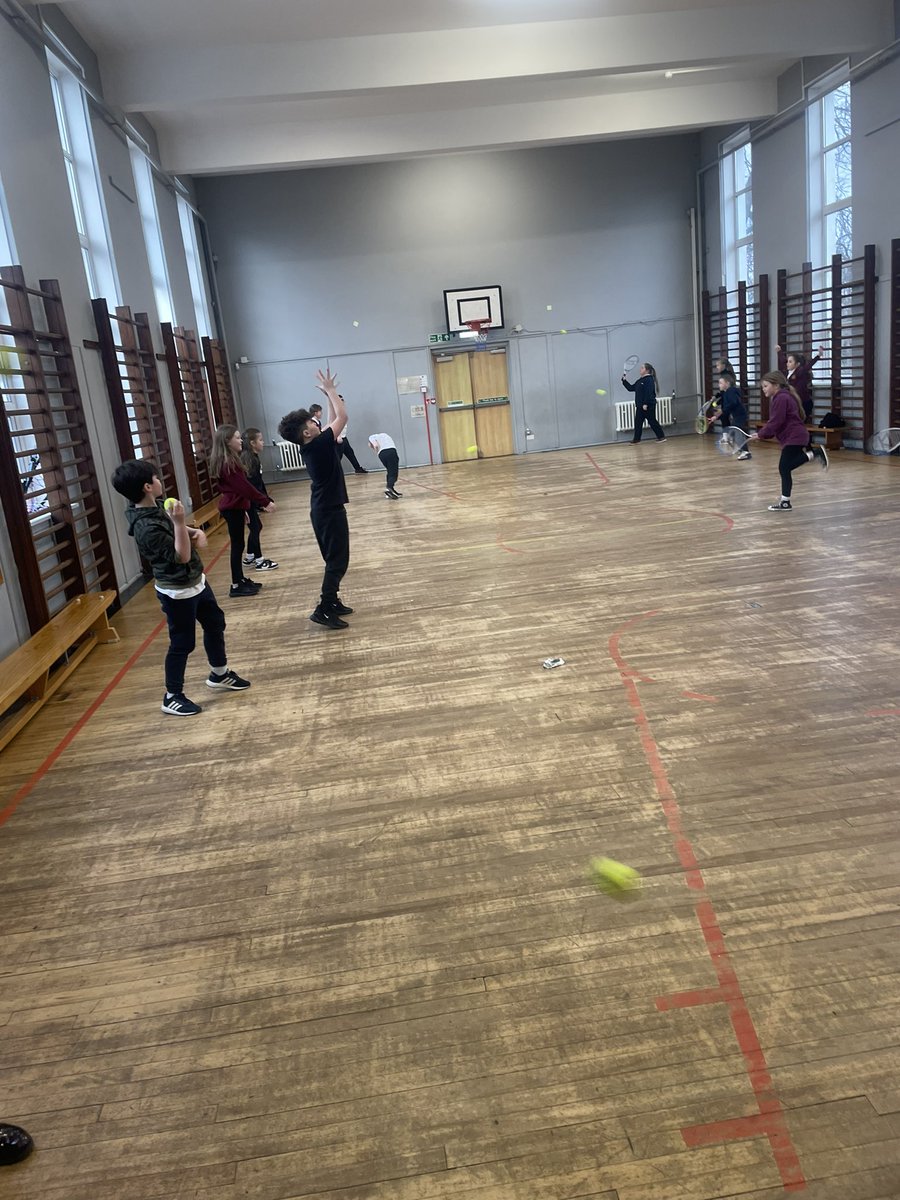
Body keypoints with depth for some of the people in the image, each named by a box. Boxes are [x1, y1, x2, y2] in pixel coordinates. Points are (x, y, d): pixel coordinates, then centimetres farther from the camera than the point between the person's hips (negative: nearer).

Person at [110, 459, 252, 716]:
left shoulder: (156, 507, -1)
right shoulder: (146, 527, -29)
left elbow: (175, 528, 17)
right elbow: (181, 556, -29)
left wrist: (195, 532, -3)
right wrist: (179, 522, -37)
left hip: (195, 581, 10)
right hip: (178, 592, -10)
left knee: (215, 623, 22)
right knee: (182, 643, 3)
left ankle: (219, 674, 41)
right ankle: (172, 697, 20)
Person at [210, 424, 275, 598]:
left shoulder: (228, 461, 12)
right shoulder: (228, 464, -19)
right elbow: (244, 487, -22)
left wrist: (243, 510, 22)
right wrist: (265, 502, -18)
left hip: (234, 507, 10)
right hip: (233, 508, -10)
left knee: (238, 545, 14)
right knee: (237, 545, -4)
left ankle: (241, 580, 23)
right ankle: (236, 586, 2)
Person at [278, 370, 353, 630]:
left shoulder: (312, 446, 6)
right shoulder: (319, 444, -19)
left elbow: (335, 420, 18)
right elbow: (342, 417, -16)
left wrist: (329, 393, 14)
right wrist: (330, 390, -7)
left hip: (323, 509, 10)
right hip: (330, 510, -10)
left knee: (335, 559, 17)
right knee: (337, 560, -6)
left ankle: (332, 602, 24)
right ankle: (323, 610, -6)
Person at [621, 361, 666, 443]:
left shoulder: (649, 380, -12)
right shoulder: (640, 380, 15)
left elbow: (649, 393, -21)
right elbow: (631, 388, 21)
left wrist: (646, 404, -26)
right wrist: (624, 381, 13)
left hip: (649, 406, -9)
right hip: (640, 406, 9)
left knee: (652, 421, -3)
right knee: (638, 422, 6)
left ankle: (661, 436, 7)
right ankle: (636, 439, 11)